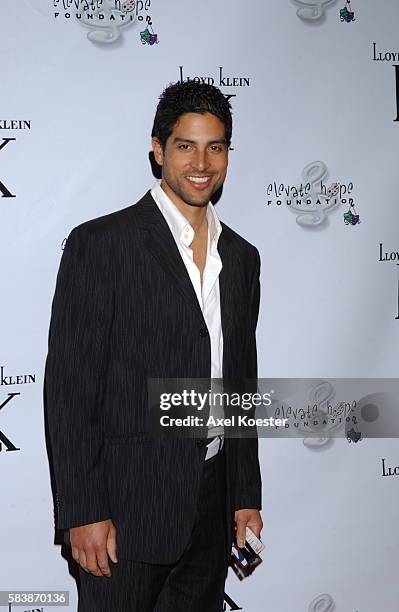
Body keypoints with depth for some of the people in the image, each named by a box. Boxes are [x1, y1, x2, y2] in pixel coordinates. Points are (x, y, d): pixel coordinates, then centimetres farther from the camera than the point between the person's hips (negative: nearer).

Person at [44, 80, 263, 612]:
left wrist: (247, 496, 13)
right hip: (130, 503, -5)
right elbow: (69, 385, -12)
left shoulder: (241, 256, 10)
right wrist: (83, 512, -14)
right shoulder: (101, 243, -9)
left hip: (213, 505, 6)